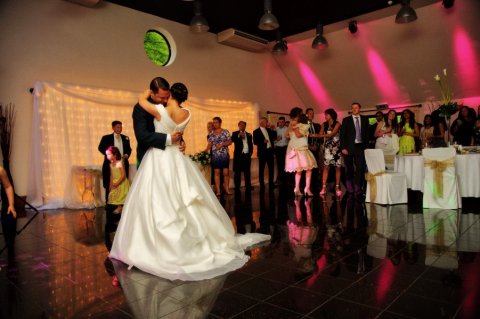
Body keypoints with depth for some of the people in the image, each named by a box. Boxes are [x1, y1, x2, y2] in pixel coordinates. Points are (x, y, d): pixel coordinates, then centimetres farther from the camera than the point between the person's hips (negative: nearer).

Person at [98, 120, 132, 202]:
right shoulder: (106, 138, 6)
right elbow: (101, 148, -2)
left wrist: (127, 155, -5)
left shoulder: (125, 138, 15)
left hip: (123, 164, 3)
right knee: (110, 186, 1)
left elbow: (129, 149, 16)